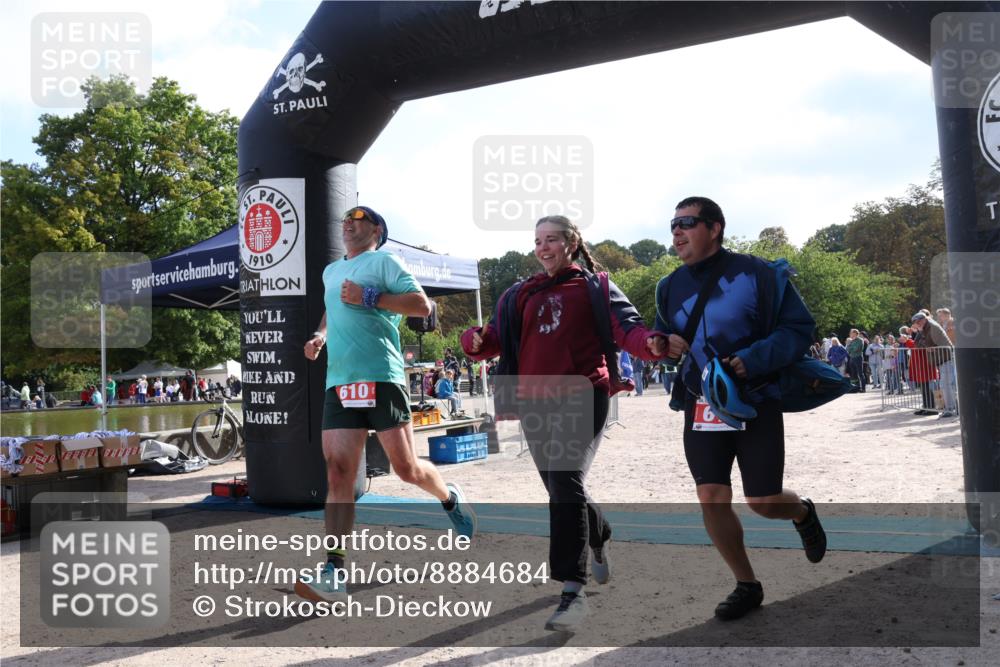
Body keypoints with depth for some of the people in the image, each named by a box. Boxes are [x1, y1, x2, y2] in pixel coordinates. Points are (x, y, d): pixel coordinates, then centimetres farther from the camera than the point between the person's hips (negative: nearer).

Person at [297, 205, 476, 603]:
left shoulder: (383, 261, 4)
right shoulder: (331, 271, 24)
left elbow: (422, 305, -7)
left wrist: (369, 297, -13)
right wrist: (319, 336, 21)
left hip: (381, 378, -5)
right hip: (338, 383, 5)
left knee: (406, 468, -2)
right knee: (338, 472, -6)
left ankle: (450, 498, 31)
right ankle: (334, 573, -8)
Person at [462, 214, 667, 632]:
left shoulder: (596, 288, 6)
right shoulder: (520, 295, 18)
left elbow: (628, 328, -8)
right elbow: (497, 339, 10)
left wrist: (650, 343, -30)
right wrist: (477, 341, -14)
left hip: (582, 398, -5)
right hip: (534, 404, 5)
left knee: (566, 483, -19)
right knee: (561, 488, 15)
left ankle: (573, 590, -16)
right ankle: (600, 542, 44)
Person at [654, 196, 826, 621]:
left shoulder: (756, 274, -11)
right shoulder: (671, 287, 6)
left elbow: (799, 328, -9)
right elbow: (662, 338, 20)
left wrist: (753, 359, -23)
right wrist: (665, 345, -4)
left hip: (756, 402, -4)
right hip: (700, 406, 4)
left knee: (763, 501, -2)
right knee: (711, 499, -3)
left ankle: (803, 512, 36)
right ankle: (746, 586, 17)